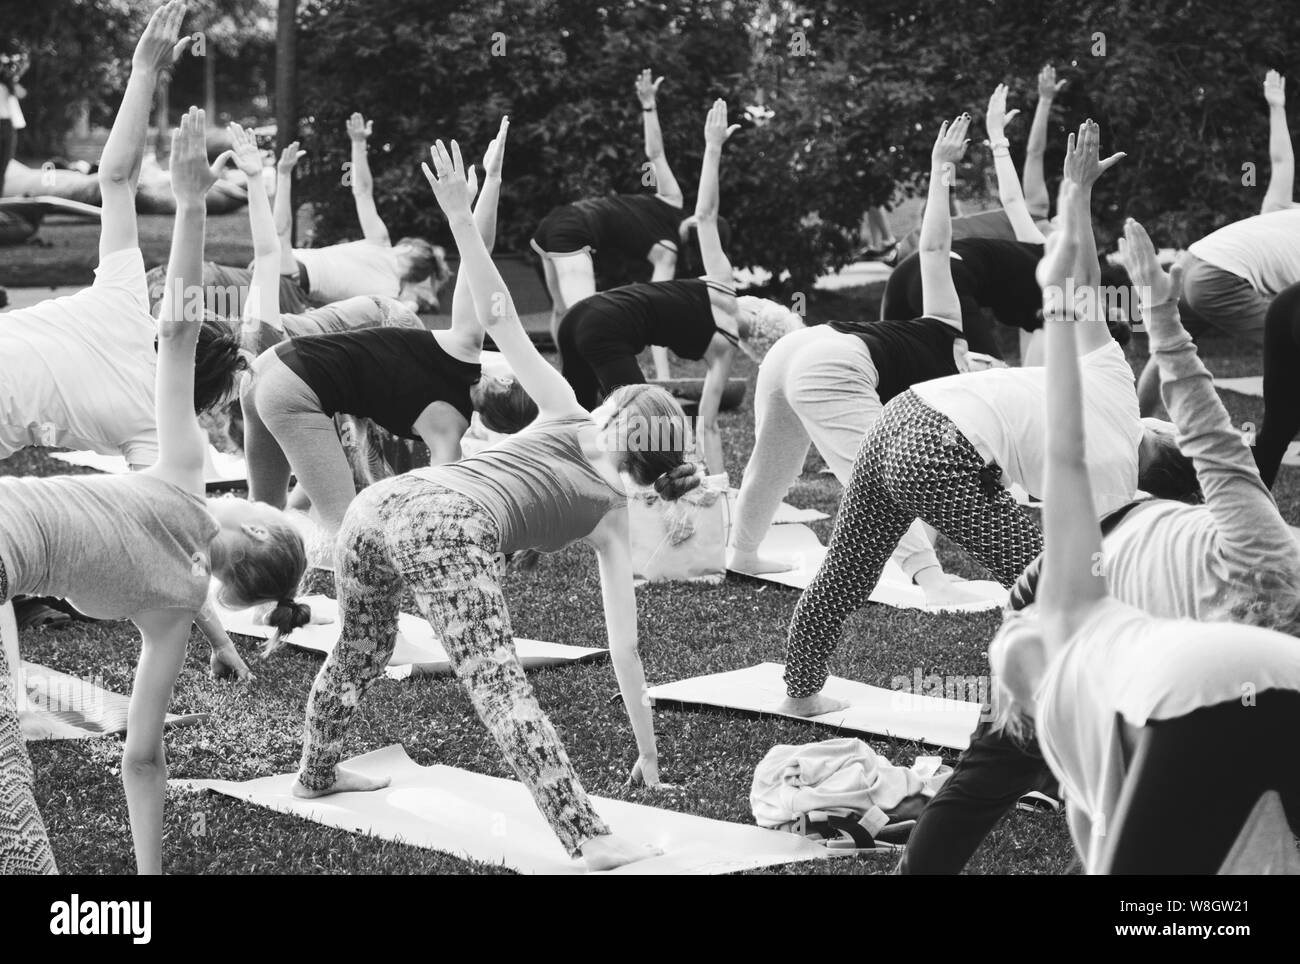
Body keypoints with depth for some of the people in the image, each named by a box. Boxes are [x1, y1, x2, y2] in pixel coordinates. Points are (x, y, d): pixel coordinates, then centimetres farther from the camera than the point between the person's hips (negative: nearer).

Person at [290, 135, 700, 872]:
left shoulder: (566, 417, 29)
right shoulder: (614, 517, 23)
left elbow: (499, 318, 18)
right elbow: (625, 647, 23)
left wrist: (460, 215, 18)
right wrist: (648, 750, 31)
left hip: (382, 503, 5)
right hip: (448, 530, -5)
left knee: (362, 650, 29)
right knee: (499, 684, -13)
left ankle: (318, 771, 50)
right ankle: (588, 839, -23)